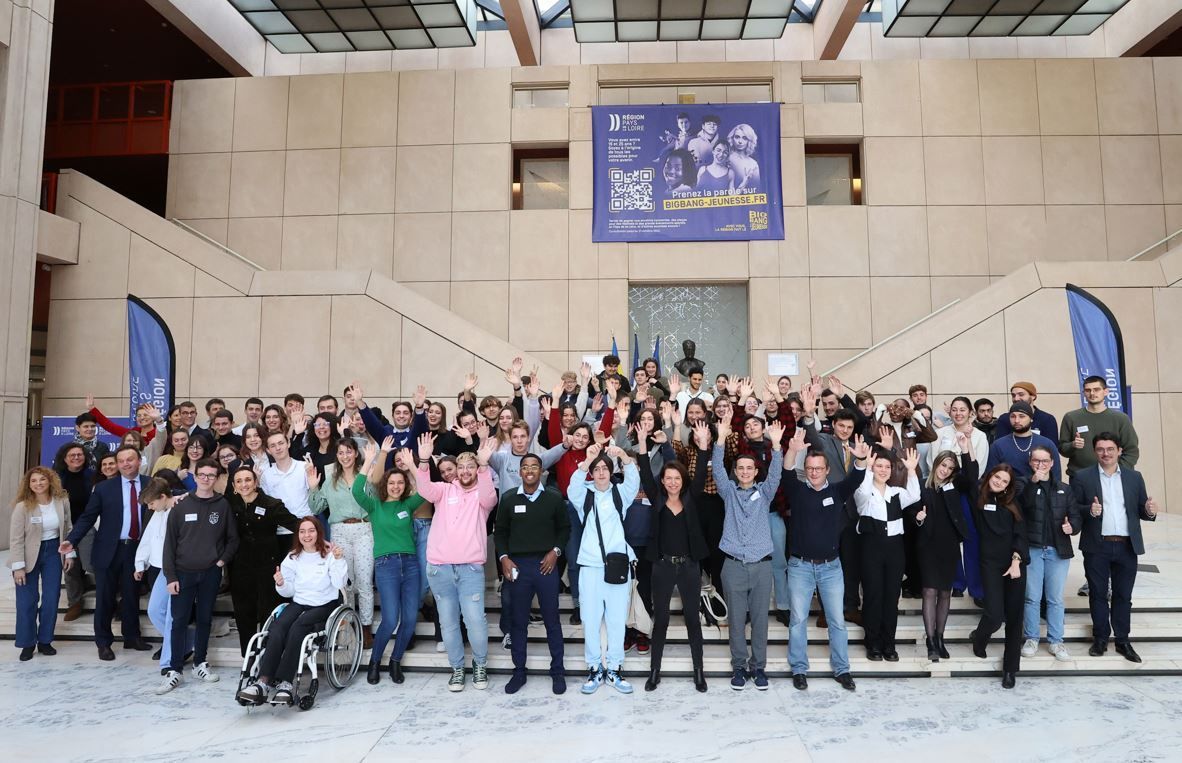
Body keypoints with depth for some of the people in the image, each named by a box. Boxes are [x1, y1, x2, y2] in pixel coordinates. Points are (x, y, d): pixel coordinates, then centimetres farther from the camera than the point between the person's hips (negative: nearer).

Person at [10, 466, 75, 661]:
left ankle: (45, 641, 19)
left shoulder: (62, 501, -6)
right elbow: (16, 538, -12)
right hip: (29, 554, -2)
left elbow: (67, 529, 4)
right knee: (27, 601, 4)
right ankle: (27, 643, 18)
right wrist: (18, 566, -14)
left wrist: (70, 553, 3)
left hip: (53, 552, 3)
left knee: (51, 599, 5)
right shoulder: (22, 506, -15)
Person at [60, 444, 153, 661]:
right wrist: (72, 539, -12)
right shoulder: (104, 488, 0)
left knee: (132, 596, 13)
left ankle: (132, 637, 27)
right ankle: (103, 642, 21)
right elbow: (87, 517, -1)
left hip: (137, 549, 1)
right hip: (109, 550, -1)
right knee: (105, 598, 8)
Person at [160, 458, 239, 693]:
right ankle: (175, 671, 9)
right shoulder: (181, 506, -1)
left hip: (211, 573, 1)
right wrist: (170, 576, -6)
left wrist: (222, 560, -6)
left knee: (205, 620, 10)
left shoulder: (223, 506, 1)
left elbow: (233, 538, 7)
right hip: (184, 573, -1)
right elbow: (170, 542, -1)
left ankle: (200, 664, 22)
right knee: (179, 621, 1)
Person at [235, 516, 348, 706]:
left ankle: (284, 683, -31)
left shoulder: (329, 554, 0)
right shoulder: (293, 558, 13)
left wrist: (338, 560, -22)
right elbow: (289, 592, 14)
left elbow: (339, 584, -10)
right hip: (299, 603, 4)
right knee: (276, 628, -26)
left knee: (297, 627, -31)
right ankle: (263, 682, -34)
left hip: (324, 605, -4)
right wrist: (281, 585, -7)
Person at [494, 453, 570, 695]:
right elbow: (500, 531, 8)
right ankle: (519, 671, 23)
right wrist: (503, 557, -3)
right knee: (517, 621, 9)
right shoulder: (508, 498, 2)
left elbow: (564, 528, 8)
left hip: (546, 564, -1)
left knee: (552, 620, 6)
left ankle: (557, 672, 19)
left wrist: (556, 551, -5)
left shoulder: (554, 498, -1)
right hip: (517, 565, 1)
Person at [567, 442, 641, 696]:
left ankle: (614, 669, 18)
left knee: (617, 620, 5)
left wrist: (624, 456, -31)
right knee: (590, 620, 4)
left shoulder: (620, 493, 9)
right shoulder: (584, 495, 7)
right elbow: (573, 488, -16)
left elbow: (634, 481, -12)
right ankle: (594, 669, 17)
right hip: (590, 565, 0)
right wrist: (587, 461, -33)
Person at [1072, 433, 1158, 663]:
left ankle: (1123, 641, 21)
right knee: (1097, 594, 7)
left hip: (1127, 546, 2)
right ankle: (1100, 639, 19)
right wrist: (1089, 510, -22)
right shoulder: (1083, 477, 0)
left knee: (1123, 595, 10)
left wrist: (1150, 511, -14)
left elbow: (1140, 510, 8)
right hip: (1097, 546, -2)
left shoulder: (1134, 477, 8)